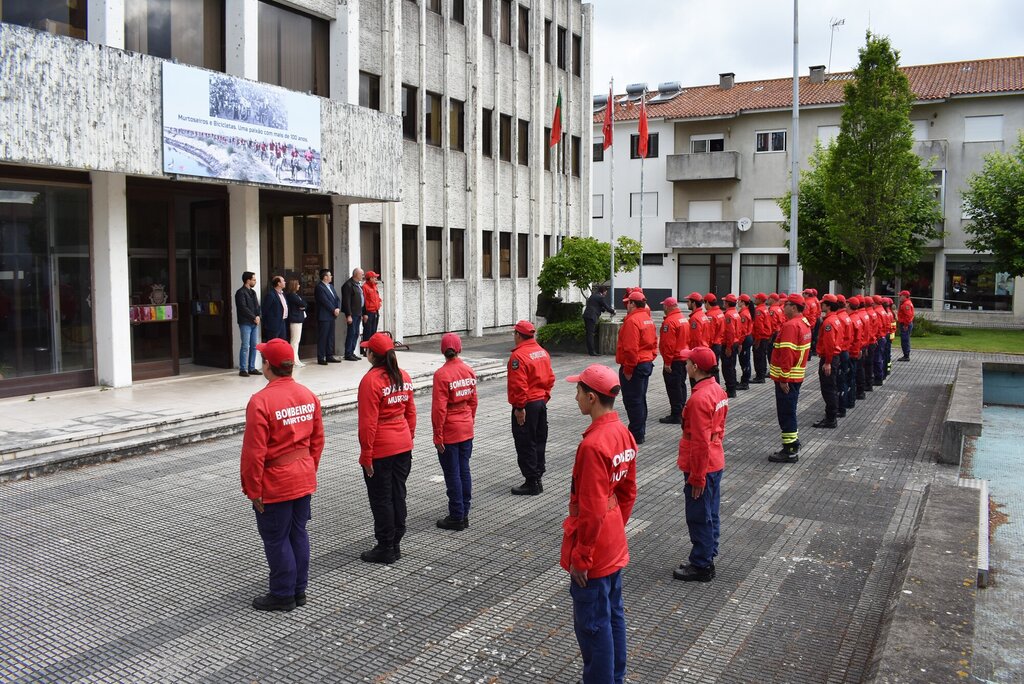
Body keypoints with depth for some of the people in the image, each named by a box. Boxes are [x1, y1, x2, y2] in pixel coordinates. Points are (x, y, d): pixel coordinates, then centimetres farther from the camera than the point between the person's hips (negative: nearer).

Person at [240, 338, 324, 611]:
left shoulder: (261, 401, -21)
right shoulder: (308, 396, 1)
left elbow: (254, 452, -19)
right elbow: (317, 440, 8)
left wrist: (253, 490, -10)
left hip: (275, 485, -7)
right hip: (304, 480, 7)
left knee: (276, 540, 7)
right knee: (298, 534, 17)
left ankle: (283, 595, 19)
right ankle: (299, 590, 28)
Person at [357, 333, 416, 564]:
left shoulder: (371, 380, -17)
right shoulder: (403, 376, 4)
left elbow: (368, 422, -18)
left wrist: (366, 455, -12)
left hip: (380, 450, -7)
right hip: (403, 447, 7)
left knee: (381, 499, 4)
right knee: (398, 495, 14)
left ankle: (385, 549, 13)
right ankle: (395, 545, 25)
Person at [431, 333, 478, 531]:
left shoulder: (441, 374, -17)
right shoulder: (469, 371, 1)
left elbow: (439, 408, -17)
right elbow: (473, 401, 9)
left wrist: (437, 435, -11)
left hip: (449, 433, -6)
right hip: (467, 430, 6)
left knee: (452, 474, 3)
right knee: (464, 470, 13)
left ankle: (457, 517, 10)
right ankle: (464, 514, 22)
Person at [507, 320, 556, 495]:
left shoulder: (518, 356, -19)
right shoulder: (542, 351, 8)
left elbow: (519, 385, -23)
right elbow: (550, 378, 12)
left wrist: (519, 407, -18)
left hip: (527, 405, -9)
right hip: (541, 402, 9)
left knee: (525, 445, 0)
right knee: (539, 442, 16)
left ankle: (531, 483, 5)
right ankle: (537, 478, 25)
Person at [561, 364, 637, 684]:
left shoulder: (592, 445, -27)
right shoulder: (623, 433, 1)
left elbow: (591, 510, -24)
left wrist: (580, 558, -16)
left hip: (593, 552, -9)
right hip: (615, 546, 9)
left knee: (592, 624, 6)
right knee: (613, 614, 21)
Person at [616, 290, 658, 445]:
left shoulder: (632, 321, -19)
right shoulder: (648, 319, 11)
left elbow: (631, 349, -24)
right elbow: (654, 343, 15)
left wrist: (628, 370, -19)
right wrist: (650, 358, 18)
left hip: (635, 366, -10)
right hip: (647, 363, 10)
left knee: (632, 401, -3)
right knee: (640, 399, 17)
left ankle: (636, 435, 1)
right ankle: (640, 431, 26)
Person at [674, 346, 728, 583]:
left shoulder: (699, 398, -25)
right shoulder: (718, 390, 4)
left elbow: (700, 443, -24)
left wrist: (697, 477, -17)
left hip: (701, 468, -9)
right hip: (716, 463, 9)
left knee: (699, 518, 4)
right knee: (710, 514, 19)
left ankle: (701, 567, 16)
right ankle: (708, 557, 32)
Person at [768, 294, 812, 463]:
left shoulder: (790, 325, -19)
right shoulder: (804, 324, 12)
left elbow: (787, 353, -25)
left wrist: (783, 378, -23)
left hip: (787, 377, -10)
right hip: (797, 375, 10)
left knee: (786, 413, -2)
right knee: (789, 411, 20)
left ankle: (789, 451, 3)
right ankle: (793, 442, 31)